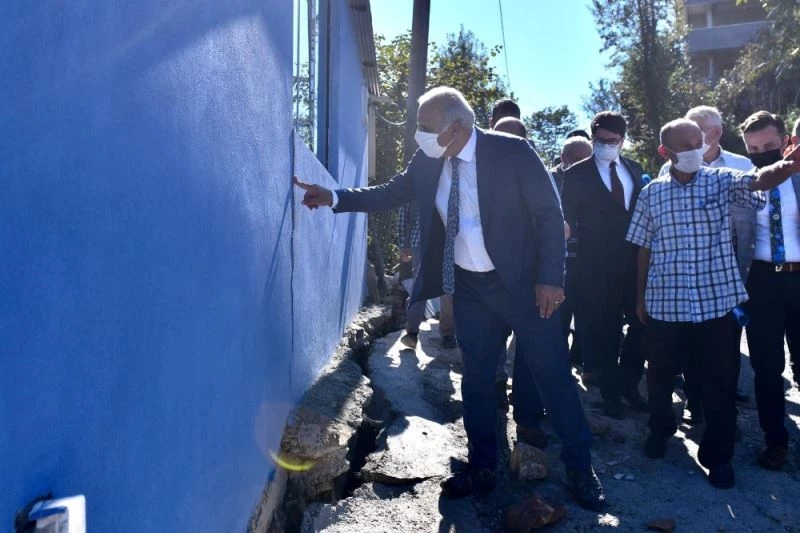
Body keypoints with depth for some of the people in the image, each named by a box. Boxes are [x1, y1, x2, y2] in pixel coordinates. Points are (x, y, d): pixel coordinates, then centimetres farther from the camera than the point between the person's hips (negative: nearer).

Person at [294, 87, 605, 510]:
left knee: (552, 375, 6)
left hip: (521, 283, -4)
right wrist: (334, 197, 0)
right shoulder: (427, 161, -1)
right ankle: (481, 469, 31)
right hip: (467, 287, 5)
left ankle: (580, 468, 26)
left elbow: (550, 214, -12)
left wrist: (549, 278, -17)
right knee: (475, 379, 13)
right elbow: (390, 194, 10)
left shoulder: (511, 152, -14)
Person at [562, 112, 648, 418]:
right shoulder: (577, 174, -1)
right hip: (599, 265, -4)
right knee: (605, 331, 6)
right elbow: (569, 220, -1)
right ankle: (611, 392, 23)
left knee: (641, 325, 6)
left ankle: (629, 384, 27)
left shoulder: (635, 169, 11)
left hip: (636, 260, 4)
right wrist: (589, 241, -10)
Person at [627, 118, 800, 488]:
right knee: (660, 373, 14)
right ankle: (661, 428, 40)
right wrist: (640, 295, 8)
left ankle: (718, 455, 25)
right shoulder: (652, 192, 2)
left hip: (717, 301, -1)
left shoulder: (721, 182, -1)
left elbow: (758, 180, -20)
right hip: (664, 302, 1)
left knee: (720, 380, 8)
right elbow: (644, 247, 6)